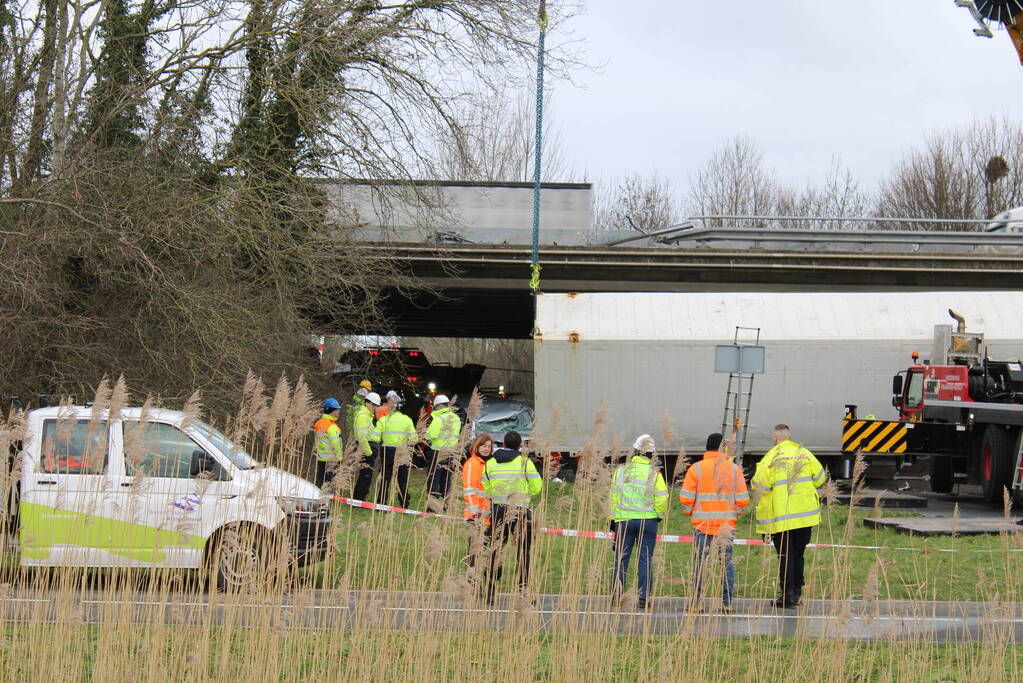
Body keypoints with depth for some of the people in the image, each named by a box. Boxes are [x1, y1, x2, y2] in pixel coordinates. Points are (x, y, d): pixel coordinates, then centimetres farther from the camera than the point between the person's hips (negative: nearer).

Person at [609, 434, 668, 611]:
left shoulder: (621, 471, 2)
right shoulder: (654, 473, -5)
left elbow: (614, 496, 5)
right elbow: (661, 498, -7)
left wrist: (613, 521, 14)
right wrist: (660, 515, 12)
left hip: (624, 520, 1)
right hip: (648, 520, -1)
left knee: (621, 559, 5)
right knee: (645, 560, 3)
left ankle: (616, 597, 3)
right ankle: (643, 598, 1)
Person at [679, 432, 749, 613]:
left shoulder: (696, 469, -3)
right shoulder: (734, 469, 2)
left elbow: (686, 498, -4)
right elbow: (743, 500, 1)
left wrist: (690, 512, 15)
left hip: (702, 524, -1)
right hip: (727, 524, 1)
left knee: (700, 563, 2)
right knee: (727, 562, 8)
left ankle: (696, 603, 0)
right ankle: (727, 603, 6)